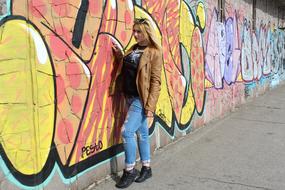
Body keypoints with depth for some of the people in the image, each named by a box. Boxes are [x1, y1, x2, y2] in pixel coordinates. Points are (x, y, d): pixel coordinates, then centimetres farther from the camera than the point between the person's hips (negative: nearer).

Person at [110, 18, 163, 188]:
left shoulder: (154, 52, -10)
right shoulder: (133, 49, 13)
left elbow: (156, 81, -14)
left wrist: (150, 105, -19)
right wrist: (119, 55, 7)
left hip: (141, 99, -7)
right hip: (130, 97, 7)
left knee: (127, 131, -9)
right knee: (142, 132, 14)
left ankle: (130, 171, 7)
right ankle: (146, 168, 25)